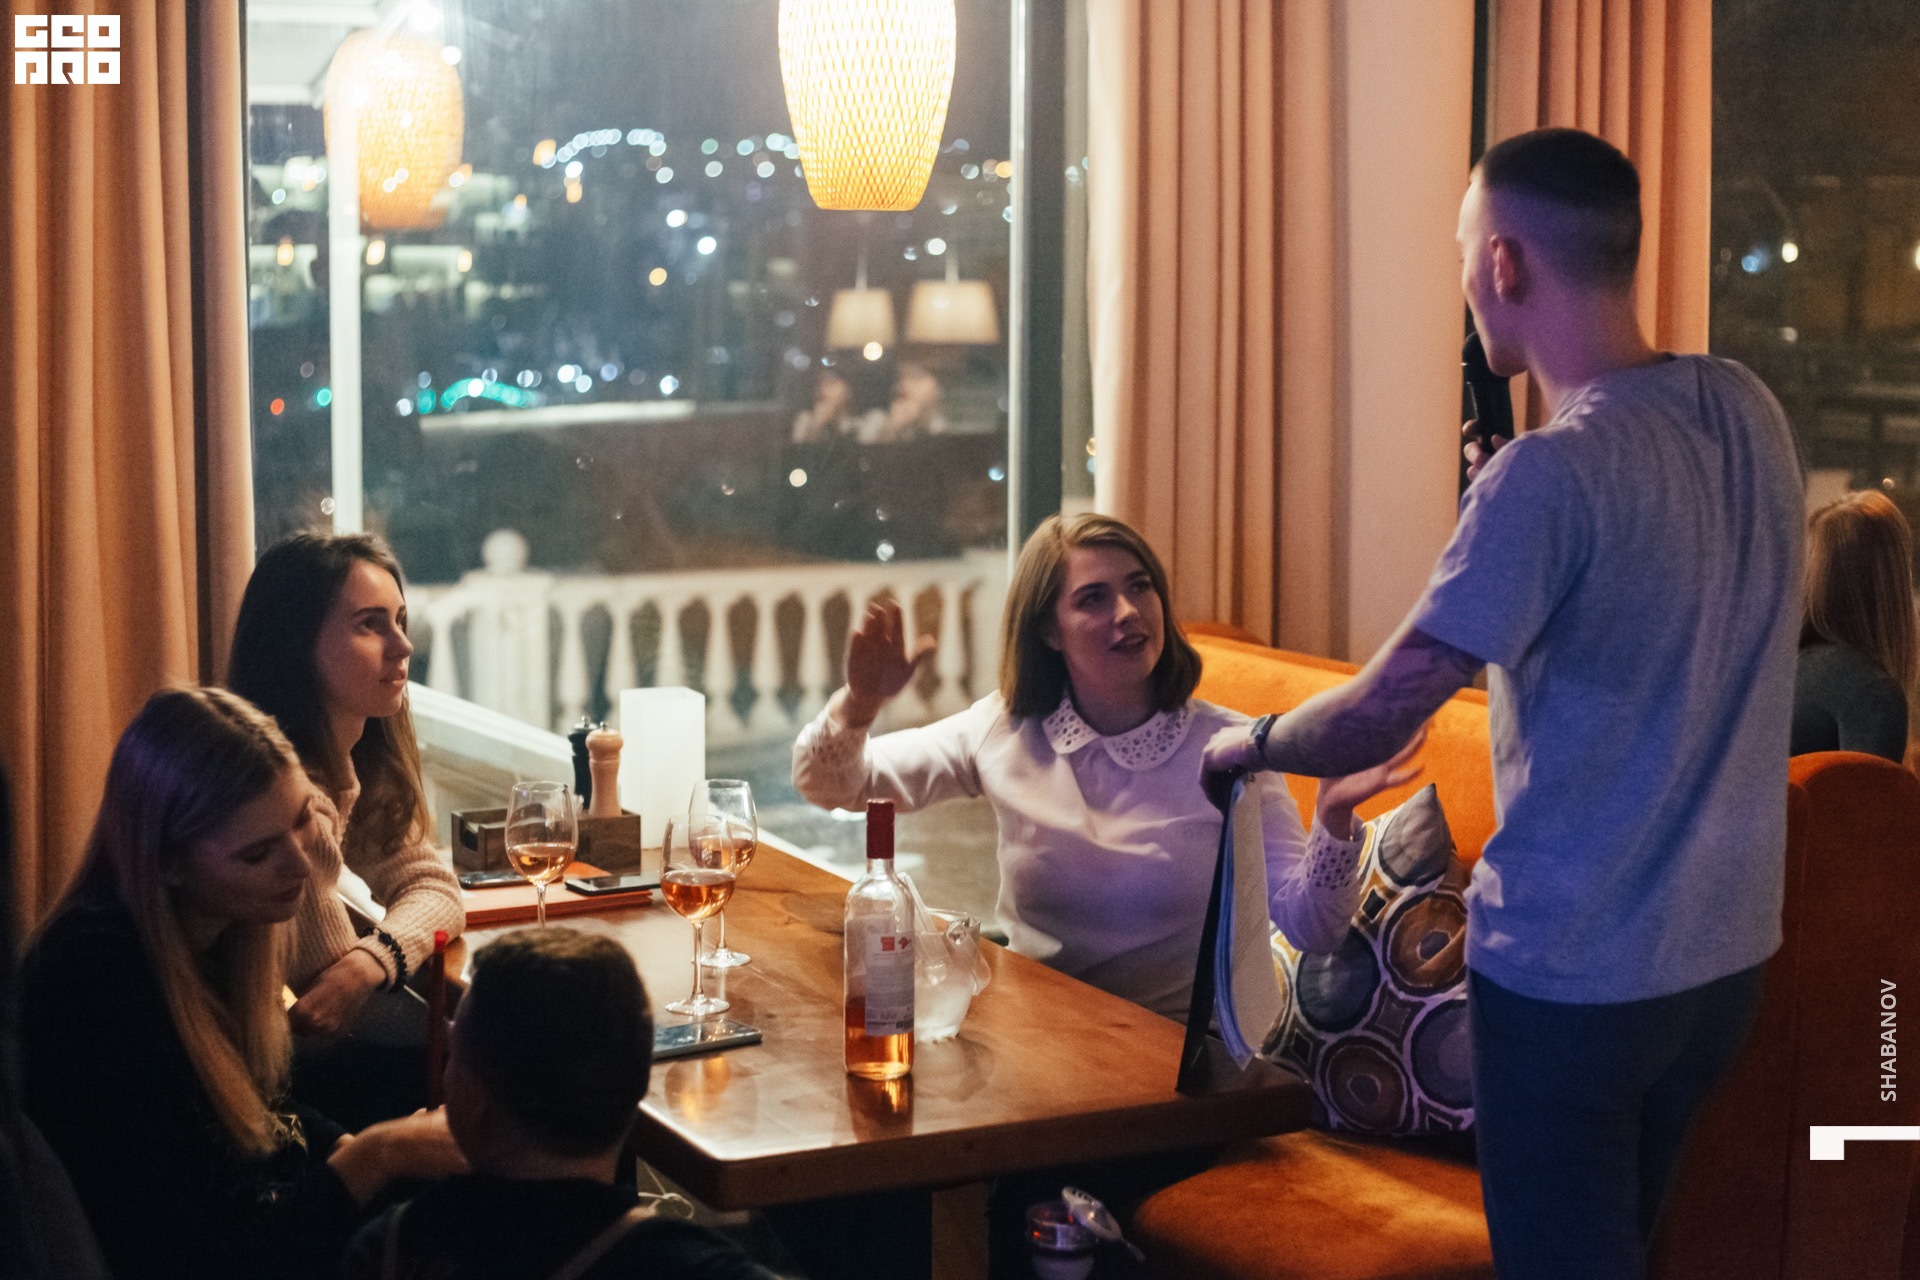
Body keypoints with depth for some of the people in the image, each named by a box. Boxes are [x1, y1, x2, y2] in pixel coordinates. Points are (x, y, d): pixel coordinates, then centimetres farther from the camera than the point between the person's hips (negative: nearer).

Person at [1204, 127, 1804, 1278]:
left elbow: (1377, 720, -22)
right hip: (1726, 944, 8)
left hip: (1575, 969, -7)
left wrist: (1249, 744, -3)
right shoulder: (1749, 412, 0)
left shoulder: (1551, 474, -24)